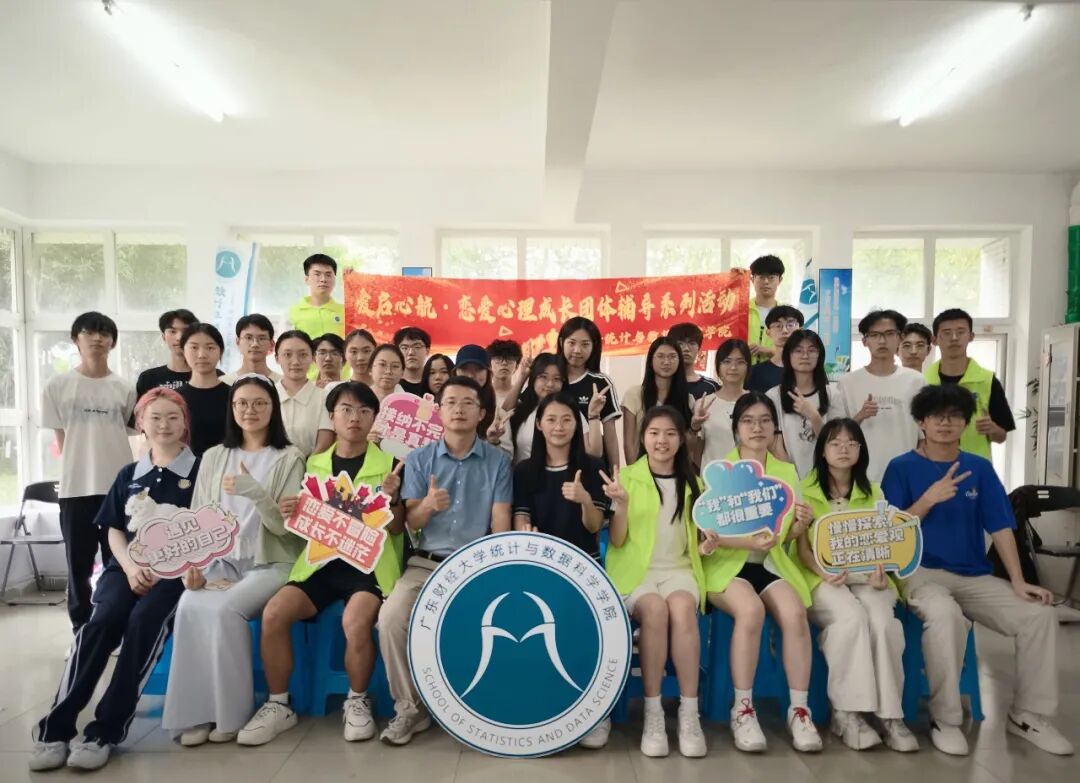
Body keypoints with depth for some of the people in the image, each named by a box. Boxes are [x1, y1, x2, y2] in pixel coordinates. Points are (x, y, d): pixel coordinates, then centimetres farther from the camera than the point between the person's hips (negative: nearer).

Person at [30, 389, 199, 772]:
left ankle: (106, 731, -26)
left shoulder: (200, 471, 4)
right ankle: (55, 727, -21)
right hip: (128, 567, 3)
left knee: (144, 620, -31)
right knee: (101, 622, -26)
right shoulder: (128, 475, 18)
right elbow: (115, 532, 16)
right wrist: (131, 567, -5)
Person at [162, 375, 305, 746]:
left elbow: (285, 525, -8)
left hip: (269, 563, -3)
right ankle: (196, 711, -13)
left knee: (225, 609, -29)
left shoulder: (289, 458, -1)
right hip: (220, 562, 4)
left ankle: (230, 712, -11)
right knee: (190, 607, -26)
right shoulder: (213, 457, 13)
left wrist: (254, 491, -24)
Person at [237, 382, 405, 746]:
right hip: (320, 559, 4)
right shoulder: (315, 464, 12)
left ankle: (357, 702, -3)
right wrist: (292, 514, -3)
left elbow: (397, 529, -1)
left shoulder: (388, 464, 2)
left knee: (356, 621, -31)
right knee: (274, 612, -20)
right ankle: (278, 705, 2)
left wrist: (391, 497, -20)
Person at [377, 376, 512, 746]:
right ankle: (410, 707, -2)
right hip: (427, 563, 1)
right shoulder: (419, 459, 5)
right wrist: (428, 505, -21)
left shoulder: (498, 461, 2)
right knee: (390, 617, -24)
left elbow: (501, 522, -3)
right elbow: (411, 525, 2)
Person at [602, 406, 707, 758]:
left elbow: (700, 537, 19)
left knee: (682, 608, -32)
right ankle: (652, 713, -21)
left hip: (679, 568, 2)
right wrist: (622, 504, -20)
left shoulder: (693, 483, 12)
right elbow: (617, 541, -2)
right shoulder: (627, 477, 3)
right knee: (655, 610, -33)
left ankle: (689, 712, -23)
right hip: (636, 569, -2)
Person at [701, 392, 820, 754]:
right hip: (727, 563, -3)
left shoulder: (787, 472, 11)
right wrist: (749, 541, -25)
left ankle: (799, 709, -13)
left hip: (771, 563, 3)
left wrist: (802, 523, -10)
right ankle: (742, 708, -18)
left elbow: (787, 536, 13)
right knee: (751, 610, -33)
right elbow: (709, 534, -9)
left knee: (795, 612, -27)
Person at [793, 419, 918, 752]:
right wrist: (825, 573, -21)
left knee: (883, 621, -30)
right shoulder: (805, 490, 3)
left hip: (865, 576, 3)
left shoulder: (873, 492, 14)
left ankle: (890, 713, -19)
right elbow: (802, 547, -2)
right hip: (821, 577, -3)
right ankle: (846, 712, -24)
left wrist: (880, 573, -15)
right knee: (851, 616, -34)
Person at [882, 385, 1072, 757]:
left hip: (975, 576, 5)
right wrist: (929, 499, -23)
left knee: (1039, 614, -16)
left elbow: (1000, 527, 5)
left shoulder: (980, 468, 9)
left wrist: (1018, 581, -6)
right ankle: (945, 719, -17)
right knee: (945, 613, -36)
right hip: (921, 571, -5)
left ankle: (1028, 715, 5)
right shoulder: (901, 468, -3)